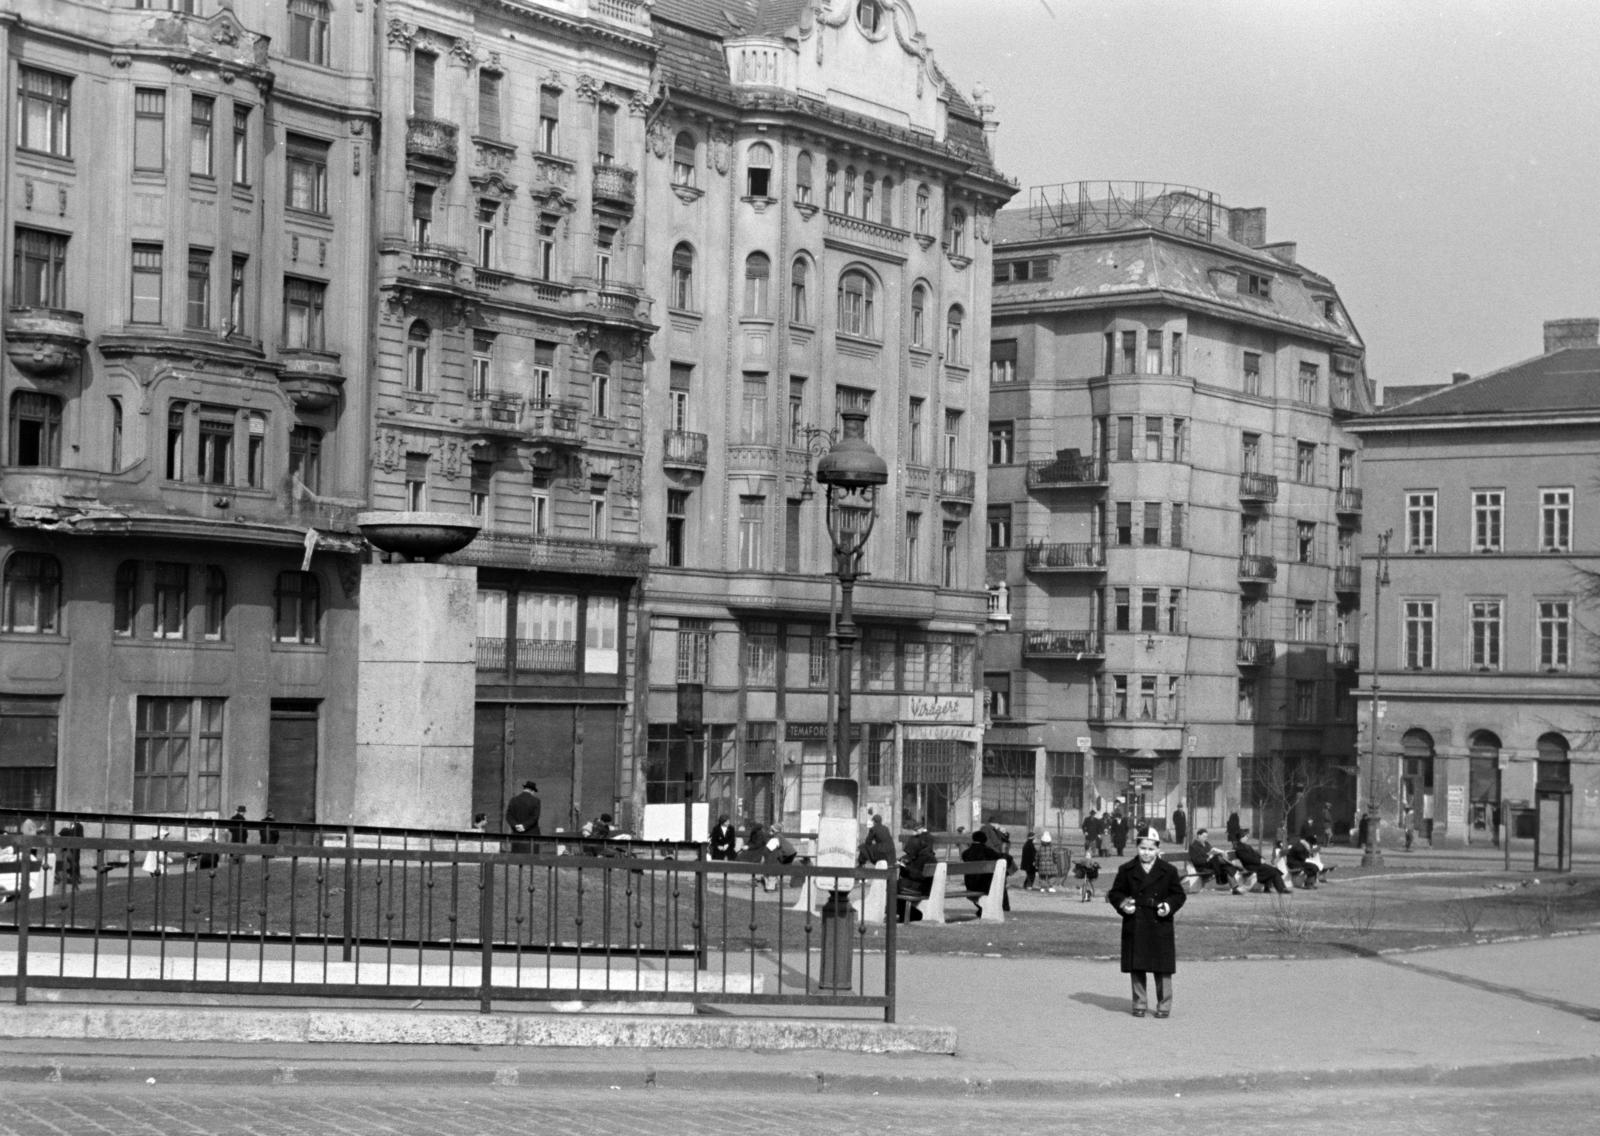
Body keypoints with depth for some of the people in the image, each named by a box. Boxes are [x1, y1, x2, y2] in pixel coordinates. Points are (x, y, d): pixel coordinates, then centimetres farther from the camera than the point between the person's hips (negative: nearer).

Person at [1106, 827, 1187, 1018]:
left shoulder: (1169, 871, 4)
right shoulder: (1126, 870, 6)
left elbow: (1179, 895, 8)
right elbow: (1115, 893, 10)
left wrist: (1169, 906, -10)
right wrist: (1123, 903, -10)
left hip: (1160, 926, -1)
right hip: (1134, 928, 1)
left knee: (1162, 969, 0)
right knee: (1136, 968, 4)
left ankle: (1164, 1006, 9)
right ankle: (1139, 1004, 15)